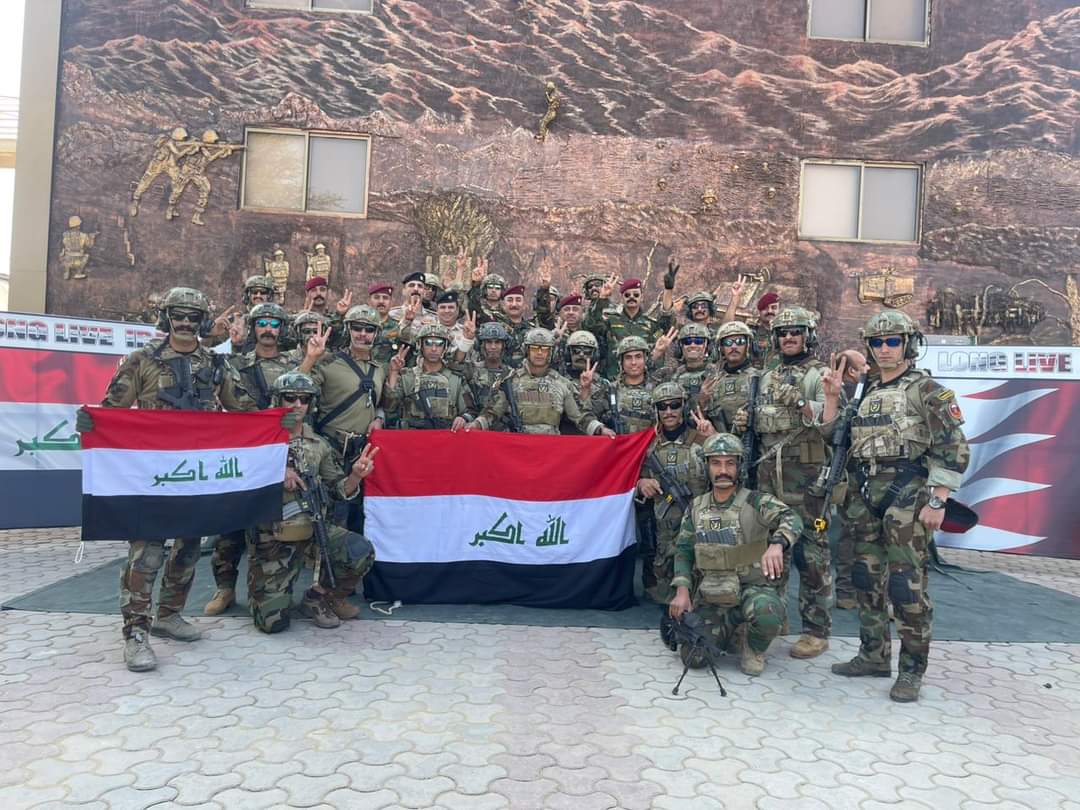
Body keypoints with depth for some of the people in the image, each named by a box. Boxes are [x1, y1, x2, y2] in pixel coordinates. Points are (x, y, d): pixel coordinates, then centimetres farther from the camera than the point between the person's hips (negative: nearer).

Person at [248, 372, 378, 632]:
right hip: (273, 538, -3)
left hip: (313, 527, 3)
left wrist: (355, 475, -12)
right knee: (273, 621, -11)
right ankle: (260, 590, 27)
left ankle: (318, 598, 3)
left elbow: (338, 490, 10)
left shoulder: (319, 445, 9)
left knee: (361, 551, -25)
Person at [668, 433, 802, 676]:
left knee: (767, 612, -37)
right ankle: (728, 631, 24)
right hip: (711, 595, 3)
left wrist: (777, 544, -49)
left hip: (753, 588, -3)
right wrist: (682, 590, -6)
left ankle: (754, 651, 0)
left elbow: (791, 519, -26)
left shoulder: (756, 501, -8)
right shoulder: (696, 507, 6)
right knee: (693, 656, -11)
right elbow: (684, 550, 9)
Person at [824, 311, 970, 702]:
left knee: (906, 586, -4)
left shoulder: (927, 390, -4)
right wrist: (832, 396, 6)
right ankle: (874, 656, 25)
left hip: (908, 495, -7)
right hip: (867, 495, 7)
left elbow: (954, 449, -9)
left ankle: (912, 669, 10)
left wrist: (937, 501, -15)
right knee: (866, 579, 12)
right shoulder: (865, 392, 15)